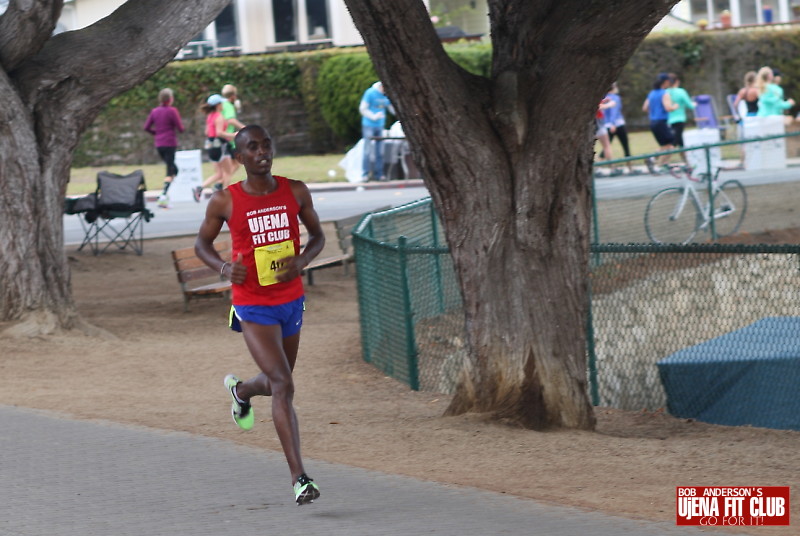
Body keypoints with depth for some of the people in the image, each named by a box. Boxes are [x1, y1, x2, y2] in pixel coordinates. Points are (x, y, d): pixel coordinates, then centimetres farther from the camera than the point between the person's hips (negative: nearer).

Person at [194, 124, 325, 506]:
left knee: (276, 382, 21)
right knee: (283, 386, -17)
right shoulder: (224, 201, -9)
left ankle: (240, 390, 59)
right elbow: (202, 242, 5)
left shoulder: (295, 192, -2)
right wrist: (223, 267, -16)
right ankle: (299, 479, -18)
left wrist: (302, 261, -12)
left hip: (291, 300, 5)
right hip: (253, 308, -4)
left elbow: (317, 235, 10)